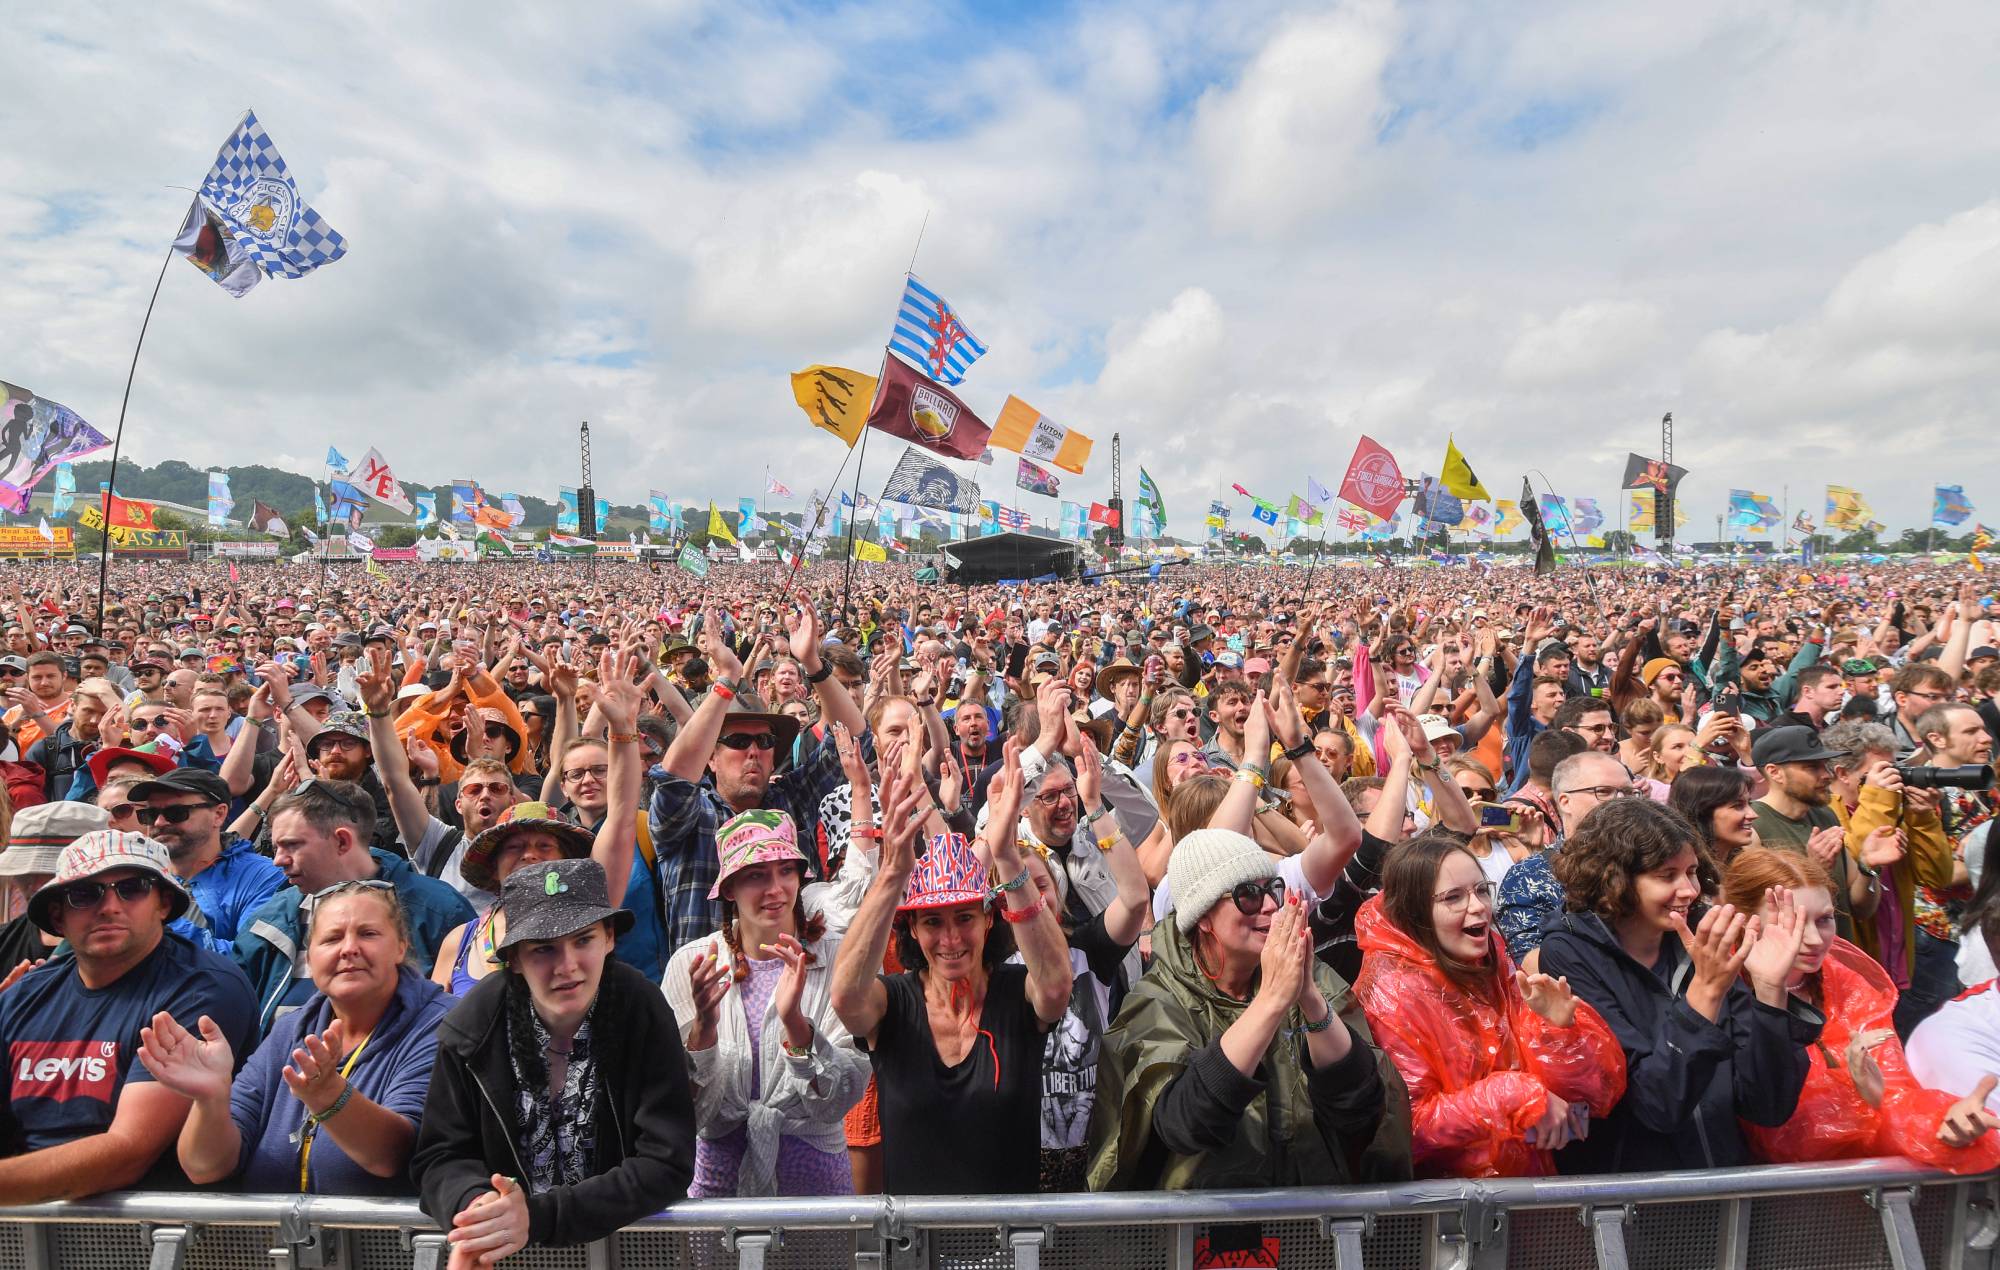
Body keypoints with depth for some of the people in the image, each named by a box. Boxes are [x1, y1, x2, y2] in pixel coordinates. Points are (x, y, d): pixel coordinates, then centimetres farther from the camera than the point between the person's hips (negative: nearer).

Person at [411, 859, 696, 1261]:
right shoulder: (474, 1026, -7)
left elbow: (666, 1164, -15)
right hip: (501, 1251, 1)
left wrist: (540, 1216, -24)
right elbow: (439, 1156, -1)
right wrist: (473, 1203, -22)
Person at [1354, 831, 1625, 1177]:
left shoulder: (1495, 965, 2)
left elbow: (1594, 1088, 2)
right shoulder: (1395, 993, -13)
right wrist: (1512, 1096, -18)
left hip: (1533, 1172, 5)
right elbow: (1407, 1129, -15)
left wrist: (1559, 1027, -15)